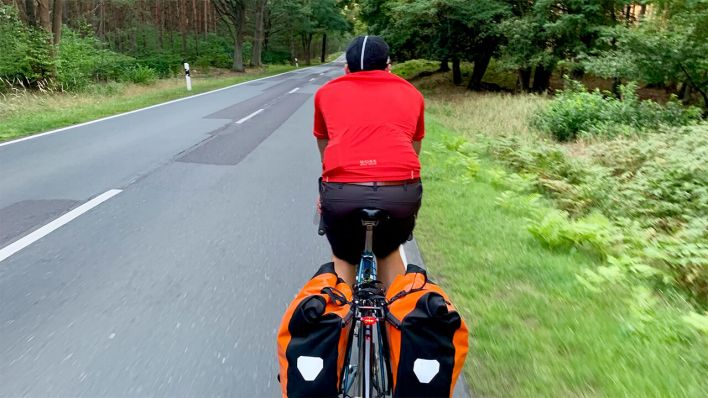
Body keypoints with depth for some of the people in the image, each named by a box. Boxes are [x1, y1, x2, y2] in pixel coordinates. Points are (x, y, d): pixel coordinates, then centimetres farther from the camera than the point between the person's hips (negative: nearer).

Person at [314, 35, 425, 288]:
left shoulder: (326, 92, 24)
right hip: (402, 191, 1)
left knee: (343, 259, 28)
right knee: (389, 253, 31)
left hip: (342, 191, 0)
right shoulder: (411, 93, 25)